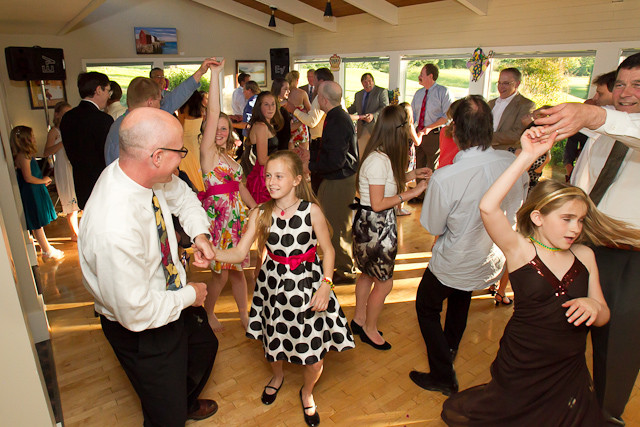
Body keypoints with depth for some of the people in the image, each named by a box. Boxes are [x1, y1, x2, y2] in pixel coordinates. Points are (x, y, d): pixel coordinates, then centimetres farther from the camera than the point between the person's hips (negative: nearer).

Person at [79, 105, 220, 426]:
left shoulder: (141, 173, -17)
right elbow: (136, 312, -32)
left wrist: (199, 233, -11)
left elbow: (181, 194, 6)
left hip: (171, 295, 9)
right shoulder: (114, 229, -41)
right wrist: (189, 296, -17)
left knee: (205, 345, 33)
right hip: (141, 331, -9)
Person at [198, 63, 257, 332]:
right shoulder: (207, 151, -7)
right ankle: (208, 313, 27)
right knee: (221, 272, 2)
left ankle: (244, 314, 29)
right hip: (217, 215, -7)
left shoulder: (228, 156, 14)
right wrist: (214, 73, -18)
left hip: (236, 215, 7)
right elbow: (213, 112, -16)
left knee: (237, 268, 15)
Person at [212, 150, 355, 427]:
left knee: (314, 356, 6)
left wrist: (325, 285, -14)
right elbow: (240, 253, -8)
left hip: (307, 286, -2)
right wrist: (212, 253, -25)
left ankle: (307, 393, 42)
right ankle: (278, 376, 59)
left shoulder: (311, 211, -13)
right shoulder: (260, 214, -8)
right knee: (273, 341, 21)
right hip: (273, 286, 2)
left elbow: (327, 250, -4)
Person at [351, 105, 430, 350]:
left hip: (377, 225, 10)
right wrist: (411, 193, -20)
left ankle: (359, 320, 42)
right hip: (374, 226, -10)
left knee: (368, 274, 23)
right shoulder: (379, 161, -26)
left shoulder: (382, 157, 3)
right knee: (384, 282, 6)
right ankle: (369, 329, 28)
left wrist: (409, 176, 12)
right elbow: (378, 204, -25)